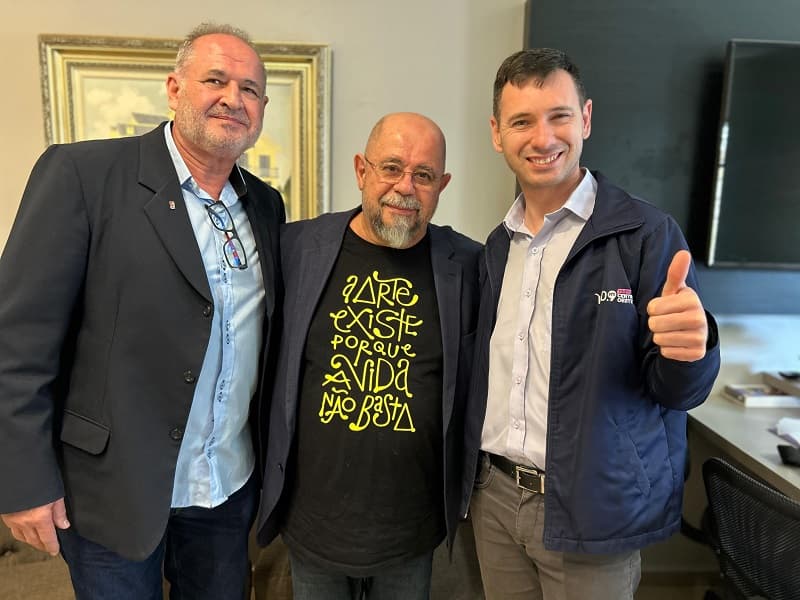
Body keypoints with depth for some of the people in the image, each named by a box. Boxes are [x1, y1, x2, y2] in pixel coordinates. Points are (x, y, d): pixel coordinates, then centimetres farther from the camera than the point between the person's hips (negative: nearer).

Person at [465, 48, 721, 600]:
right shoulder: (499, 245, 3)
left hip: (593, 511, -4)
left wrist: (688, 348, -30)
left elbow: (678, 391, -10)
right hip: (494, 496, 5)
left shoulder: (647, 235, -13)